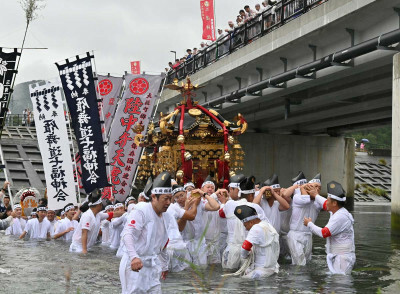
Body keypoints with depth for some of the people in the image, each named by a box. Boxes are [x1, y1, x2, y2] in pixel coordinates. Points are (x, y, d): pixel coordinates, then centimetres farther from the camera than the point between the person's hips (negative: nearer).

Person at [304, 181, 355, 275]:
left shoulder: (340, 217, -20)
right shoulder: (337, 212, 11)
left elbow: (324, 233, -22)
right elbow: (326, 205, 33)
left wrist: (309, 224, -8)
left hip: (343, 257, -10)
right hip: (338, 256, 10)